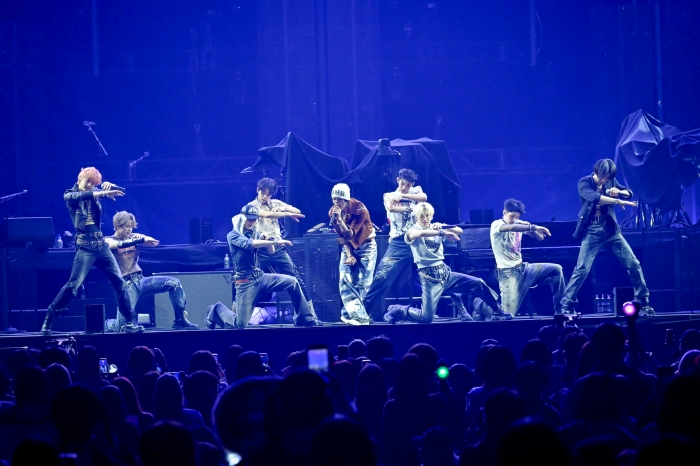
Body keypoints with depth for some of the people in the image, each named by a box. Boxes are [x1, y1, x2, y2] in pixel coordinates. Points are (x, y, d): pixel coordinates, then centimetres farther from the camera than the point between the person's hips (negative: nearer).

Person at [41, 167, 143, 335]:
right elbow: (80, 196, -23)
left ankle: (130, 321, 4)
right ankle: (49, 318, -5)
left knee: (119, 281, 0)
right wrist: (103, 193, -33)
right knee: (74, 284, -13)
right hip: (85, 245, -5)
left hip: (101, 244, 5)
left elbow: (118, 192, 13)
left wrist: (109, 186, -8)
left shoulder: (95, 195, 13)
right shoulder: (70, 195, 0)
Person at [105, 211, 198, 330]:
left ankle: (180, 320, -3)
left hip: (141, 280, 6)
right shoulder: (109, 240, 1)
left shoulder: (133, 237, 14)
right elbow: (121, 244, -22)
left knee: (174, 283, -9)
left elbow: (152, 242, -3)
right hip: (126, 284, -6)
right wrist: (141, 240, -25)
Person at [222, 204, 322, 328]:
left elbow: (271, 252, 10)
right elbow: (249, 243, -28)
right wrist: (275, 242, -35)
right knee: (241, 324, -13)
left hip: (261, 277, 6)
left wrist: (268, 239, -11)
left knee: (292, 282, -11)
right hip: (245, 283, -6)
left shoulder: (255, 234, 13)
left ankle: (304, 319, -2)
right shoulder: (233, 235, -8)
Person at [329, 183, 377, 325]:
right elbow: (342, 236, -4)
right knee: (345, 281, -12)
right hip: (349, 247, 4)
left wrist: (339, 219, -36)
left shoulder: (360, 210, -24)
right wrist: (349, 255, -13)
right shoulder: (333, 212, -9)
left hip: (365, 246, -4)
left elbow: (349, 235, -27)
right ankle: (358, 316, -16)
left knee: (362, 284, -10)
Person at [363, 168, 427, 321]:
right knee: (382, 276, -12)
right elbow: (390, 207, -13)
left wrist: (403, 195, -18)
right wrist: (410, 208, -15)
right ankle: (364, 309, -11)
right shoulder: (389, 196, 10)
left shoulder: (416, 191, 13)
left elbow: (424, 198, -10)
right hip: (398, 243, -2)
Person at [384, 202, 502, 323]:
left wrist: (443, 227, -17)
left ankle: (497, 311, 18)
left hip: (444, 272, 6)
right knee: (426, 318, -16)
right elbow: (421, 233, -31)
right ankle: (397, 311, 9)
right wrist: (443, 233, -37)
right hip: (429, 276, -6)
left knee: (478, 284, -2)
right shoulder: (413, 231, -4)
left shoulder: (435, 229, 11)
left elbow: (459, 231, -1)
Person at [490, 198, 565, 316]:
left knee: (556, 269, -4)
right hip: (508, 273, -7)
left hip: (522, 268, 7)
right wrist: (533, 227, -34)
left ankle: (560, 311, 2)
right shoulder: (496, 225, -9)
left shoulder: (519, 224, 10)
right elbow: (511, 227, -32)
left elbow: (540, 237, 6)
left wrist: (529, 228, -13)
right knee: (508, 314, -16)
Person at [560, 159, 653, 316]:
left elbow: (629, 193, 12)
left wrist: (618, 191, -10)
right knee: (582, 269, -12)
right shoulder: (584, 183, -8)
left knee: (633, 264, 0)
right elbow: (595, 197, -26)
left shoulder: (611, 182, 7)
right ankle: (566, 305, -5)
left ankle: (643, 302, 10)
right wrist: (618, 201, -30)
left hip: (611, 230, 4)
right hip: (592, 232, -4)